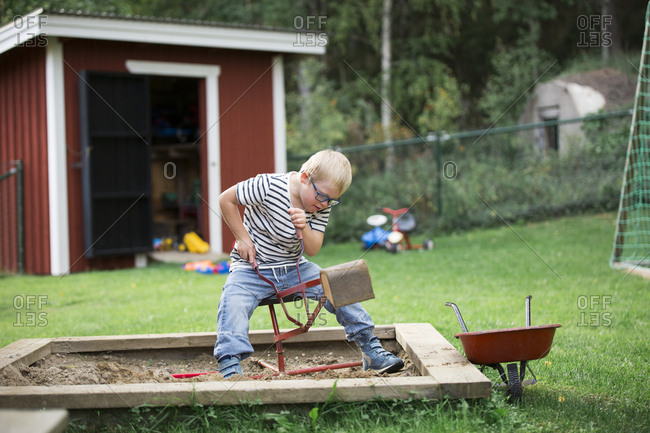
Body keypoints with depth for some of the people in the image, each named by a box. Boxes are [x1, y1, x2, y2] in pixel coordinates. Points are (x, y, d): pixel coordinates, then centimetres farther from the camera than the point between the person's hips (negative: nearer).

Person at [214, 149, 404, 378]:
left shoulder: (323, 206, -5)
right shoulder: (269, 186, -21)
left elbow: (313, 251, -8)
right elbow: (226, 199, -10)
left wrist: (305, 228, -29)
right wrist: (243, 238, -10)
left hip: (293, 268, 4)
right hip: (252, 269, -4)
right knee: (232, 301, -32)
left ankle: (371, 350, 1)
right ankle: (230, 369, -33)